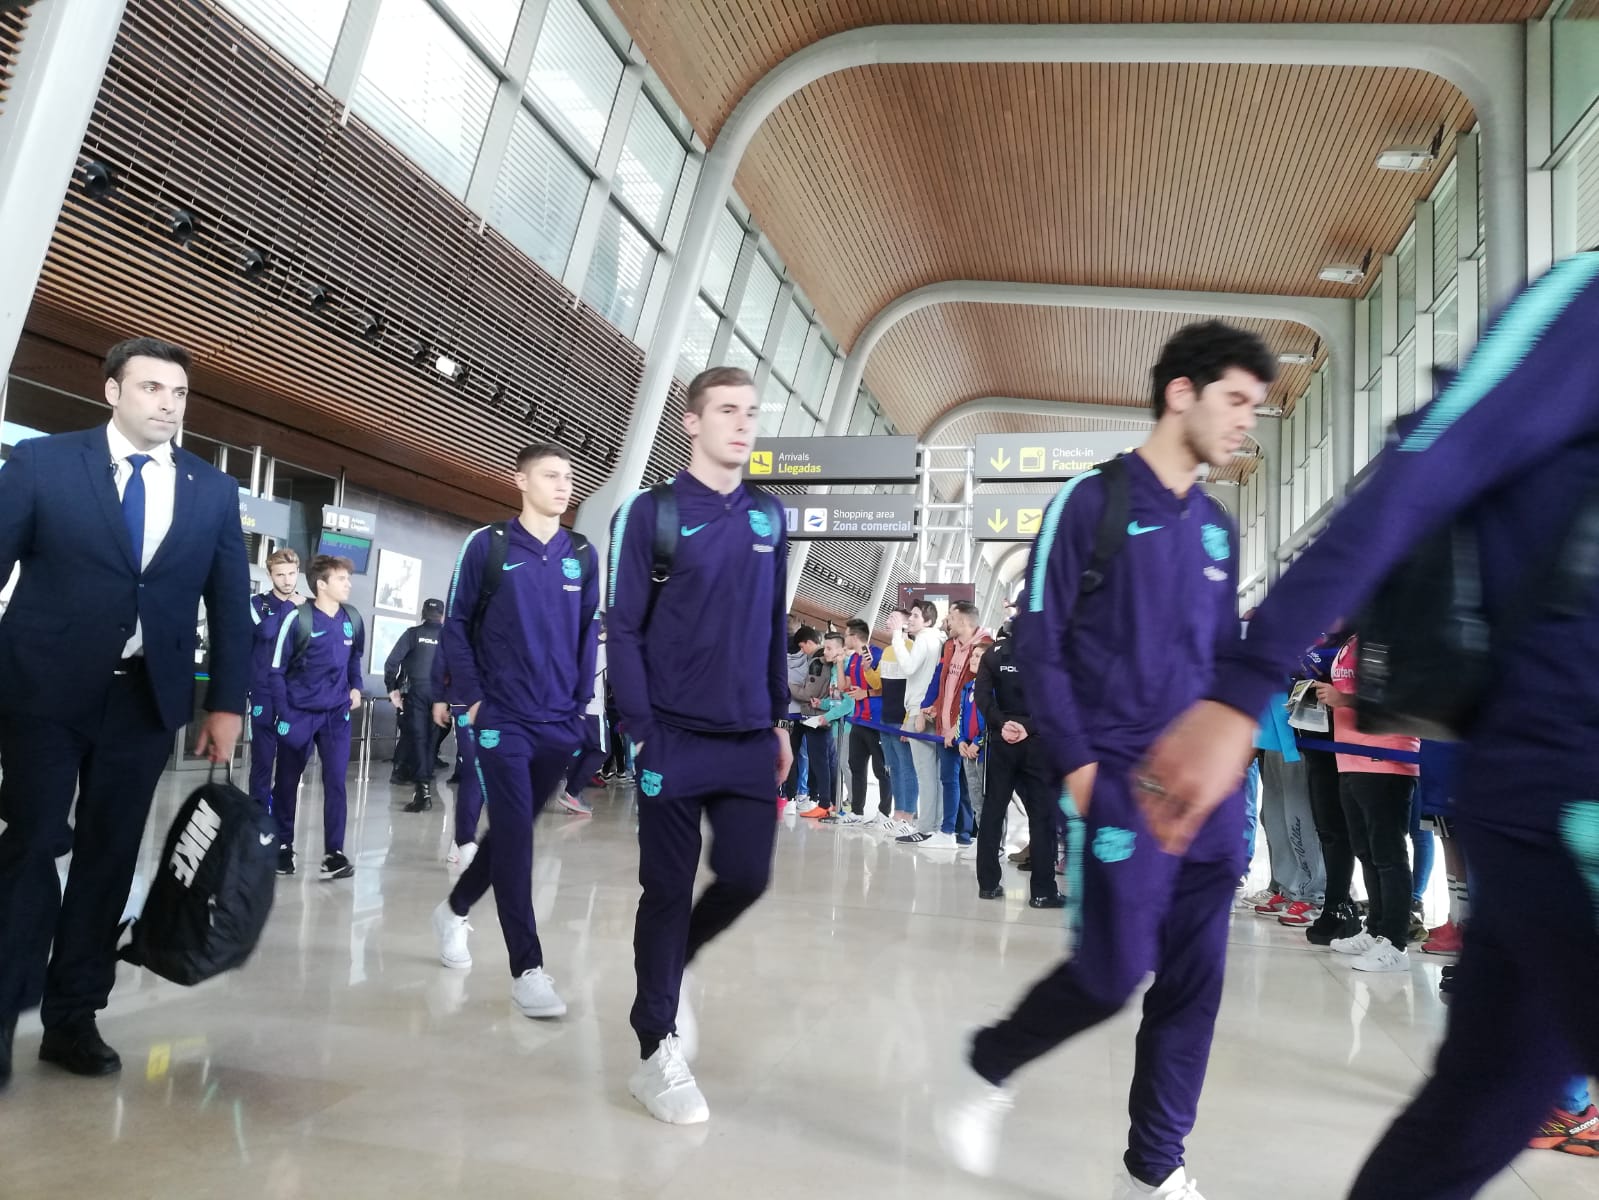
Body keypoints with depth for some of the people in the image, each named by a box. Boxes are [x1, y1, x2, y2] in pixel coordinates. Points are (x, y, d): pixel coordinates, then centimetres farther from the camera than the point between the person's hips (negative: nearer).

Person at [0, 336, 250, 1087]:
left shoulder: (214, 492, 6)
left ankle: (73, 1018, 20)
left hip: (147, 696, 3)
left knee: (109, 856, 8)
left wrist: (227, 703, 2)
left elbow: (230, 604, 7)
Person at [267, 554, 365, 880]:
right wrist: (284, 715, -11)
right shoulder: (298, 620, -14)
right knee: (287, 783, 11)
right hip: (298, 713, -3)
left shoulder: (353, 620, -1)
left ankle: (334, 853, 2)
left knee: (335, 782, -3)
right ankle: (283, 845, 27)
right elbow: (276, 669, -9)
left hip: (337, 713, 3)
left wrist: (356, 687, 10)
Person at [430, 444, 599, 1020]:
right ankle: (527, 969, -3)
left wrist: (582, 700, 5)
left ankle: (455, 909, 40)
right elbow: (457, 625, 0)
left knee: (515, 829, 15)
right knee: (514, 834, -8)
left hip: (559, 724, 4)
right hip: (503, 719, -4)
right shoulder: (487, 546, -3)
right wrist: (471, 697, -6)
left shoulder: (583, 556, 6)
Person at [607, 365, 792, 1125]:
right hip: (676, 739, -4)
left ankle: (671, 966, 35)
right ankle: (658, 1055, 17)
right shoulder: (653, 512, -4)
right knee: (669, 890, 3)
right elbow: (624, 629, -6)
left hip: (749, 740, 5)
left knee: (746, 876, 5)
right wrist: (642, 732, -12)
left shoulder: (768, 517, 10)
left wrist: (779, 718, 15)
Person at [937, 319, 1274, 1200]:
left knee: (1194, 981, 7)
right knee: (1111, 973, -4)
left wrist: (1233, 753, 9)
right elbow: (1038, 641, -7)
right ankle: (988, 1073, 23)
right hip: (1121, 781, -6)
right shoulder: (1093, 500, -5)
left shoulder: (1216, 526, 14)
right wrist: (1074, 762, -12)